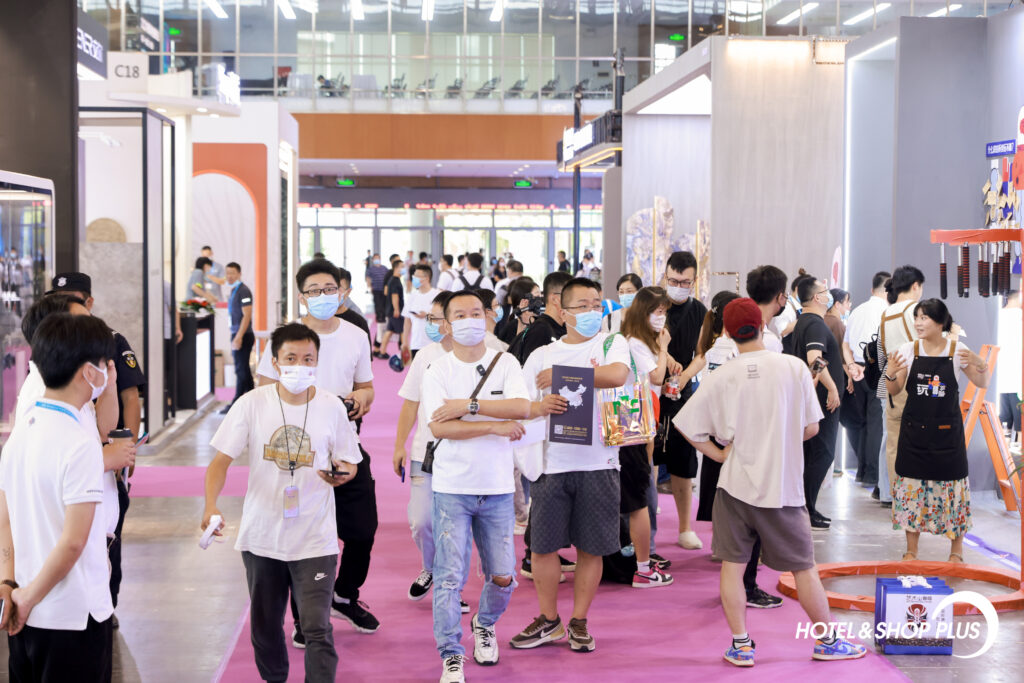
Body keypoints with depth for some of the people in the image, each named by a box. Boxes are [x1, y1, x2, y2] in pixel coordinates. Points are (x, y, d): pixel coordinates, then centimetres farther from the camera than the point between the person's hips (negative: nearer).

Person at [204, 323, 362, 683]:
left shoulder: (331, 407, -3)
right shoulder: (252, 404, -4)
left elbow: (348, 464, 7)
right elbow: (221, 461, -4)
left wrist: (341, 473, -17)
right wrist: (210, 505, -20)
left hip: (314, 540, -2)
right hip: (261, 535, 2)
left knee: (317, 628, -9)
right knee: (264, 624, 16)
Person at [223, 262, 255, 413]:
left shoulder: (243, 291, -14)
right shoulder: (233, 291, 16)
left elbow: (247, 315, -19)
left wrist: (238, 337, -24)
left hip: (243, 336, -10)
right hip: (237, 335, 10)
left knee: (241, 370, -6)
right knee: (243, 370, 13)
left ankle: (236, 403, -4)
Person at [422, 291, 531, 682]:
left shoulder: (505, 364, 4)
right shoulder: (437, 372, -1)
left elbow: (522, 408, -13)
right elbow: (439, 427, -13)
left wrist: (468, 405, -18)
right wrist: (494, 426, -15)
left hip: (497, 488, 2)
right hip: (452, 488, -2)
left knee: (503, 576, 6)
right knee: (450, 576, -6)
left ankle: (485, 625, 36)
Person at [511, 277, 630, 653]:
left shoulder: (612, 343, 4)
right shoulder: (541, 355, 9)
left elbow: (617, 374, -18)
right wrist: (539, 406, -18)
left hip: (598, 463, -1)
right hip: (552, 463, 1)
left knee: (591, 548, 6)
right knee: (543, 545, 4)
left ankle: (579, 622, 21)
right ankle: (549, 621, 21)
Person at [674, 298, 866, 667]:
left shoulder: (721, 377, -7)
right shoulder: (794, 367, -8)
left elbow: (687, 426, -6)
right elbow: (811, 428, -3)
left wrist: (720, 454, 5)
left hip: (735, 484, 0)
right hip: (782, 486, 0)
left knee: (732, 564, 9)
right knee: (803, 568, 11)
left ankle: (740, 646, 10)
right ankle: (828, 641, 23)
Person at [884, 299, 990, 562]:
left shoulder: (958, 350, -5)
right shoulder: (908, 351, -1)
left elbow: (982, 384, 3)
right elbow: (894, 391, 3)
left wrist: (981, 366, -18)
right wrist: (891, 375, -18)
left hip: (947, 430, -1)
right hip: (914, 429, 1)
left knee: (952, 485, 3)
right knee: (912, 485, 5)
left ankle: (956, 550, 19)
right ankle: (911, 549, 19)